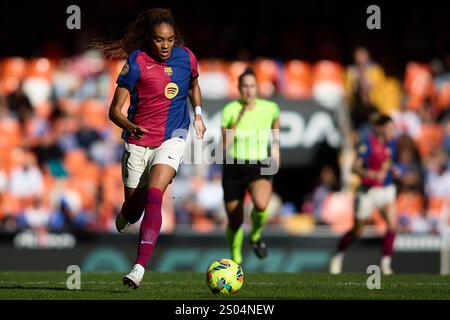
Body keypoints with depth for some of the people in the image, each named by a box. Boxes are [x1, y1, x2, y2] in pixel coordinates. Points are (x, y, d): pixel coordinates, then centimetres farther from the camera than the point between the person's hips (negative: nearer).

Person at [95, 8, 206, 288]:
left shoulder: (186, 57, 0)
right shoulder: (137, 63, -11)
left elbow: (194, 85, 26)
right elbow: (115, 110, -12)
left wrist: (198, 115, 14)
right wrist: (130, 126, -31)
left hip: (172, 139, 0)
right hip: (138, 142, 0)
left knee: (154, 195, -22)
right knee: (134, 209, 6)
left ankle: (140, 267, -27)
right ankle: (125, 215, 49)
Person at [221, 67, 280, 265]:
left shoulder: (270, 108, -5)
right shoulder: (230, 110, -11)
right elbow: (225, 145, -19)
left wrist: (276, 145, 13)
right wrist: (239, 118, -25)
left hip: (260, 169, 0)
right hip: (234, 169, 0)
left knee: (261, 205, -32)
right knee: (235, 222, 7)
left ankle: (255, 236, 0)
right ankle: (236, 260, 35)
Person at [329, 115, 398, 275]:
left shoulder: (391, 143, 3)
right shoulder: (368, 144, -17)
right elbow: (356, 167, -20)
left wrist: (393, 170, 0)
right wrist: (373, 174, -35)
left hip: (386, 189, 5)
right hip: (368, 191, -5)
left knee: (392, 224, -16)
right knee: (357, 231, 7)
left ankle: (386, 263, -6)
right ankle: (338, 256, 33)